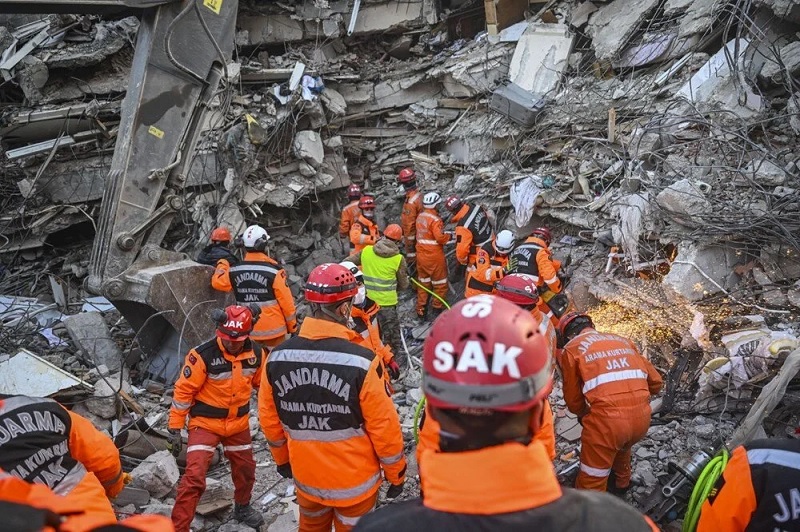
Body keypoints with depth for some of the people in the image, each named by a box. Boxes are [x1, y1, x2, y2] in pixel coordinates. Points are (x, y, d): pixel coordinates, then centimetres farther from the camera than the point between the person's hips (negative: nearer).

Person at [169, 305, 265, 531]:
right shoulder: (203, 355, -25)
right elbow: (183, 391, -16)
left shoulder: (255, 353, -10)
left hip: (239, 423, 5)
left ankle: (242, 508, 47)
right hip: (206, 422, -5)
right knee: (194, 477, -13)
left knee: (245, 468, 20)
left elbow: (262, 383, 8)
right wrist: (175, 428, -14)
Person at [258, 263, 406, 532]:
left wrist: (282, 459, 17)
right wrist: (396, 473, -2)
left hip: (305, 478, 4)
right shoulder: (361, 362, -27)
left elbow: (269, 420, 0)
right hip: (354, 482, -3)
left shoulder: (276, 358, -13)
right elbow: (384, 427, -19)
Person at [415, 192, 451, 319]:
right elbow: (440, 237, -24)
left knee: (423, 281, 17)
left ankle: (421, 308, 21)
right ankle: (438, 306, 21)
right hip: (434, 256, -7)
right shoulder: (435, 219, -20)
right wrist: (449, 236, -5)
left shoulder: (420, 217, 4)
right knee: (440, 282, 11)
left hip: (421, 255, 7)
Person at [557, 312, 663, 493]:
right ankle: (622, 483, 60)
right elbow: (655, 382, 21)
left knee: (592, 479, 10)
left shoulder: (571, 348, 7)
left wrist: (583, 414, 30)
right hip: (643, 416, 6)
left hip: (607, 419, -6)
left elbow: (573, 400, 9)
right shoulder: (622, 340, 21)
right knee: (622, 446, 37)